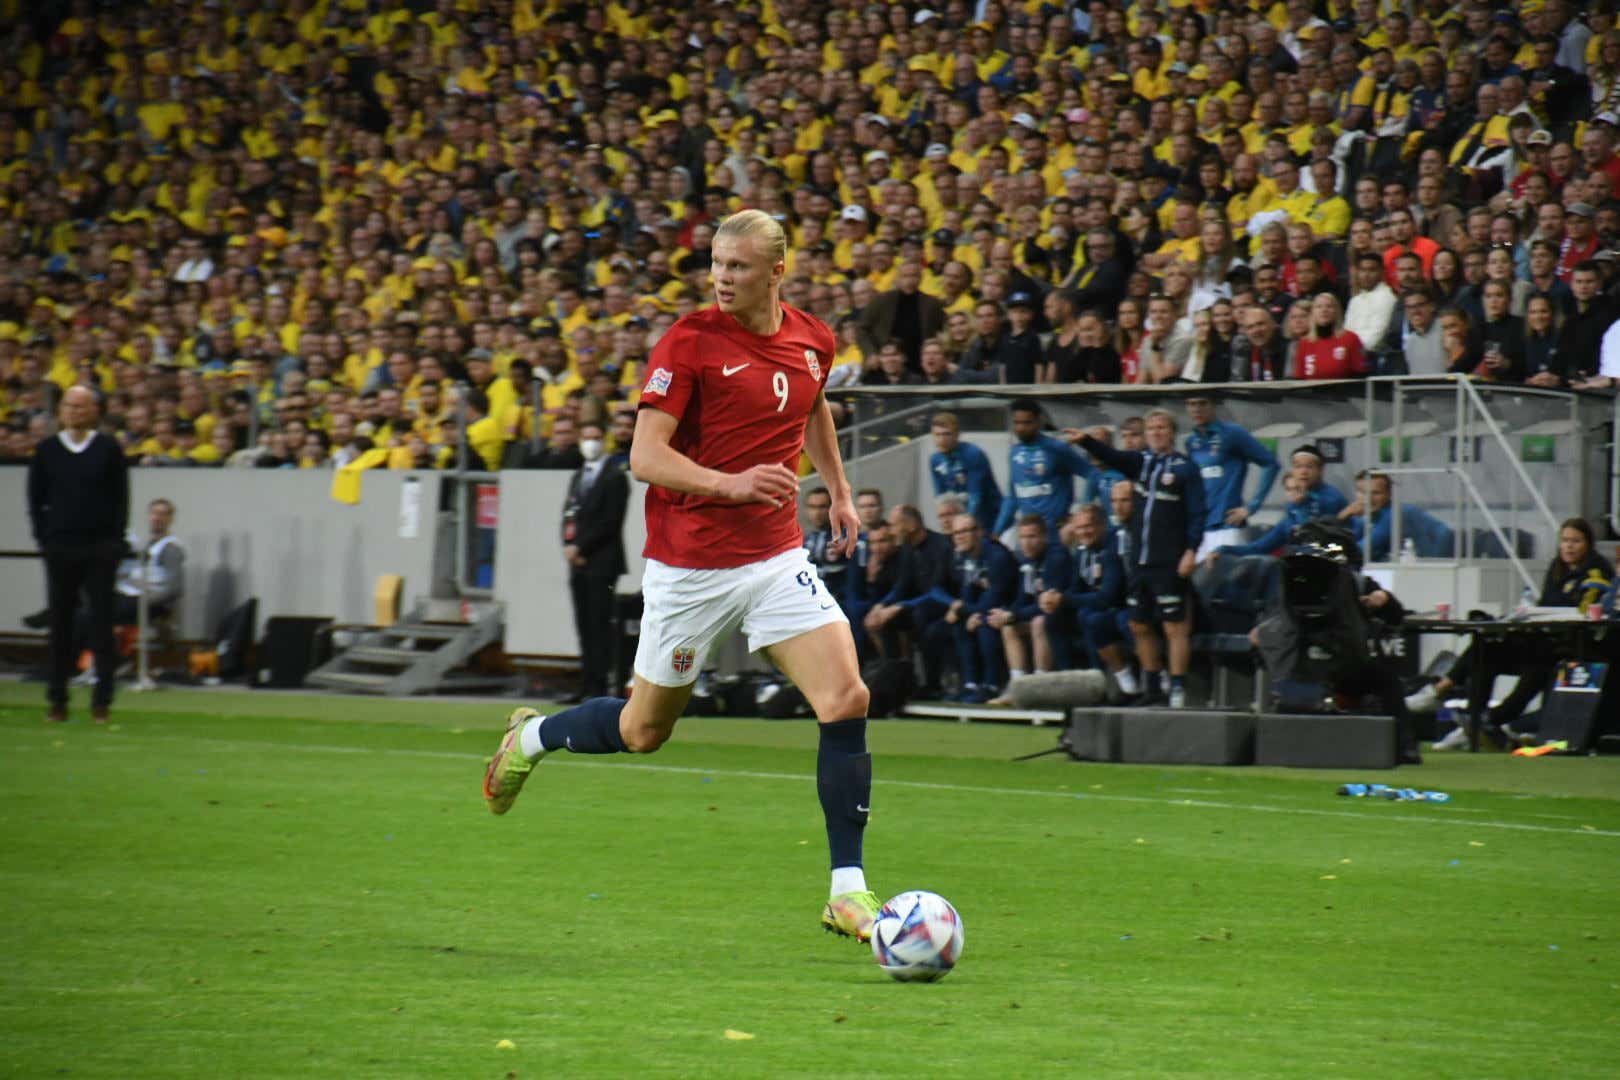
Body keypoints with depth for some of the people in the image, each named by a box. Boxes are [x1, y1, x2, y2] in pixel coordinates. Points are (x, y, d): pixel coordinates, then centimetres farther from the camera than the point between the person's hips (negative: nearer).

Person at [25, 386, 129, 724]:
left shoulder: (109, 449, 3)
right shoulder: (47, 451, 7)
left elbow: (121, 498, 4)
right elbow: (35, 499, 10)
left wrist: (114, 541, -2)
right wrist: (44, 538, 2)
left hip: (100, 550, -2)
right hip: (59, 550, 2)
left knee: (102, 624, -2)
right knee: (60, 626, 4)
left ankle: (102, 702, 2)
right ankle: (57, 701, 9)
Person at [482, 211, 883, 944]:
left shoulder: (812, 341, 4)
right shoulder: (690, 341, -13)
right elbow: (645, 456, -18)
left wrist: (838, 489, 27)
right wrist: (730, 484, -31)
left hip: (775, 556, 4)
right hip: (690, 564, -4)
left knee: (846, 700, -13)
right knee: (645, 729, 10)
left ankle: (847, 890, -7)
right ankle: (530, 738, 42)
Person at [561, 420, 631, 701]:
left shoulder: (615, 477, -4)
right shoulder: (577, 478, 21)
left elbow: (610, 522, -11)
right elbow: (569, 517, 18)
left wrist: (580, 547, -12)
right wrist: (569, 546, -1)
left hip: (602, 563, -7)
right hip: (579, 563, 7)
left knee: (600, 625, -10)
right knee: (585, 628, 6)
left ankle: (599, 686, -12)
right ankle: (587, 686, 7)